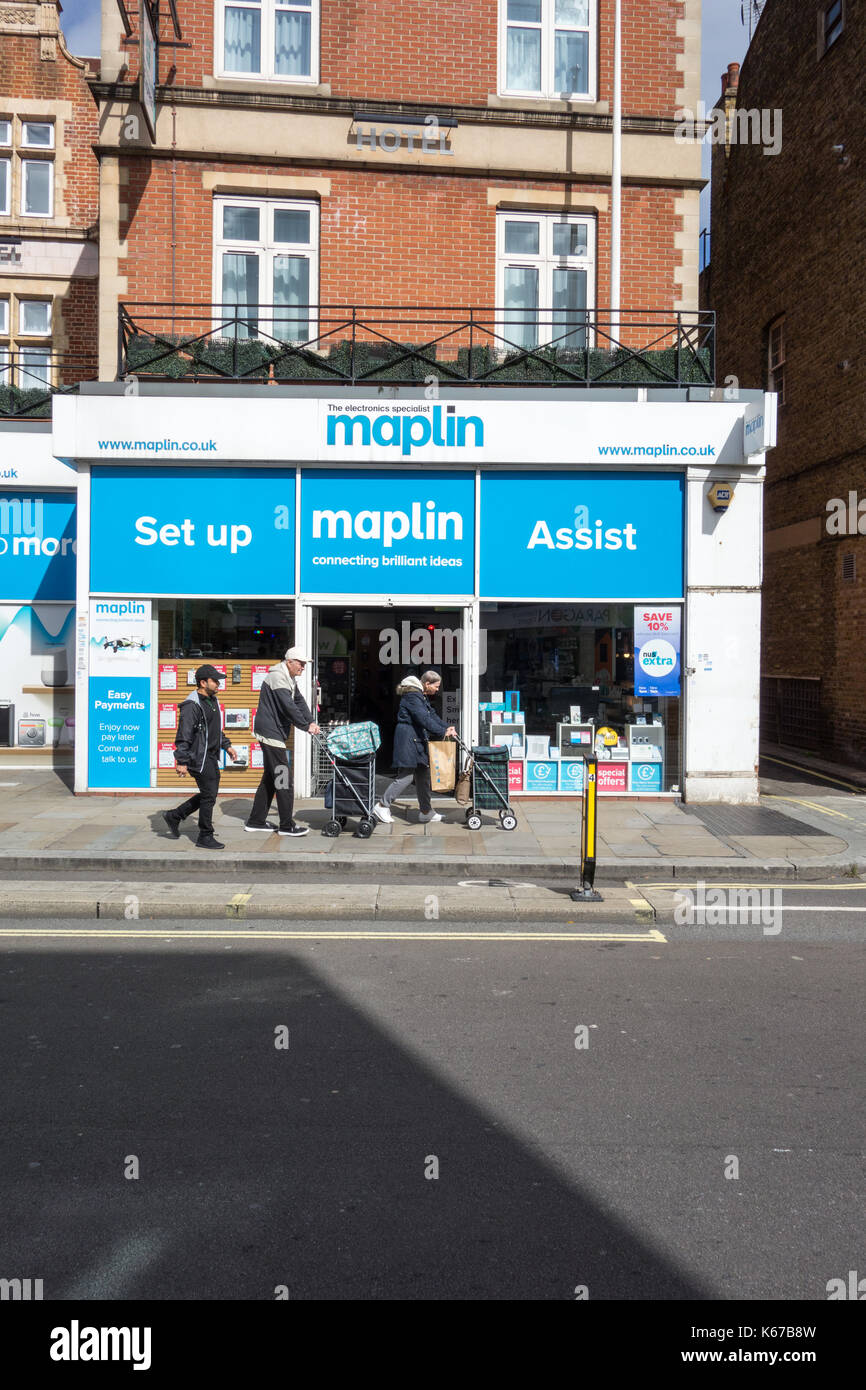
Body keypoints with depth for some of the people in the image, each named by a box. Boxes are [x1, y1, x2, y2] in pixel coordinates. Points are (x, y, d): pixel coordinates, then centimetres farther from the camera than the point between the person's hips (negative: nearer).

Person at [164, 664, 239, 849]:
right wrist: (182, 762, -21)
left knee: (208, 794, 15)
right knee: (209, 796, -4)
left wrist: (227, 745, 20)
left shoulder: (213, 700, 13)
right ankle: (205, 838, 7)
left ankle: (174, 817, 28)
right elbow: (183, 736, -19)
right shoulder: (192, 705, -17)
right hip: (199, 758, -10)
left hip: (211, 757, 10)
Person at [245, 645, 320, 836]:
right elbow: (288, 706, -23)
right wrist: (306, 726, -19)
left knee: (270, 777, 15)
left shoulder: (290, 679, 17)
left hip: (276, 733, 11)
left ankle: (256, 821, 22)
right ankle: (287, 825, -4)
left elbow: (299, 701, 13)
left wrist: (311, 721, -2)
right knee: (283, 777, -8)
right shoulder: (277, 677, -16)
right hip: (270, 732, -11)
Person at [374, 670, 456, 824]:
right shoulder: (412, 696, -17)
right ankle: (382, 806, 1)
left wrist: (447, 727, 1)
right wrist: (443, 732, -25)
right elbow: (424, 719, -25)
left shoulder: (423, 697, 16)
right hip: (407, 740, -10)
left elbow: (432, 715, 15)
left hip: (418, 741, 10)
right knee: (406, 776, -8)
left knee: (423, 774, 11)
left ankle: (426, 811, 18)